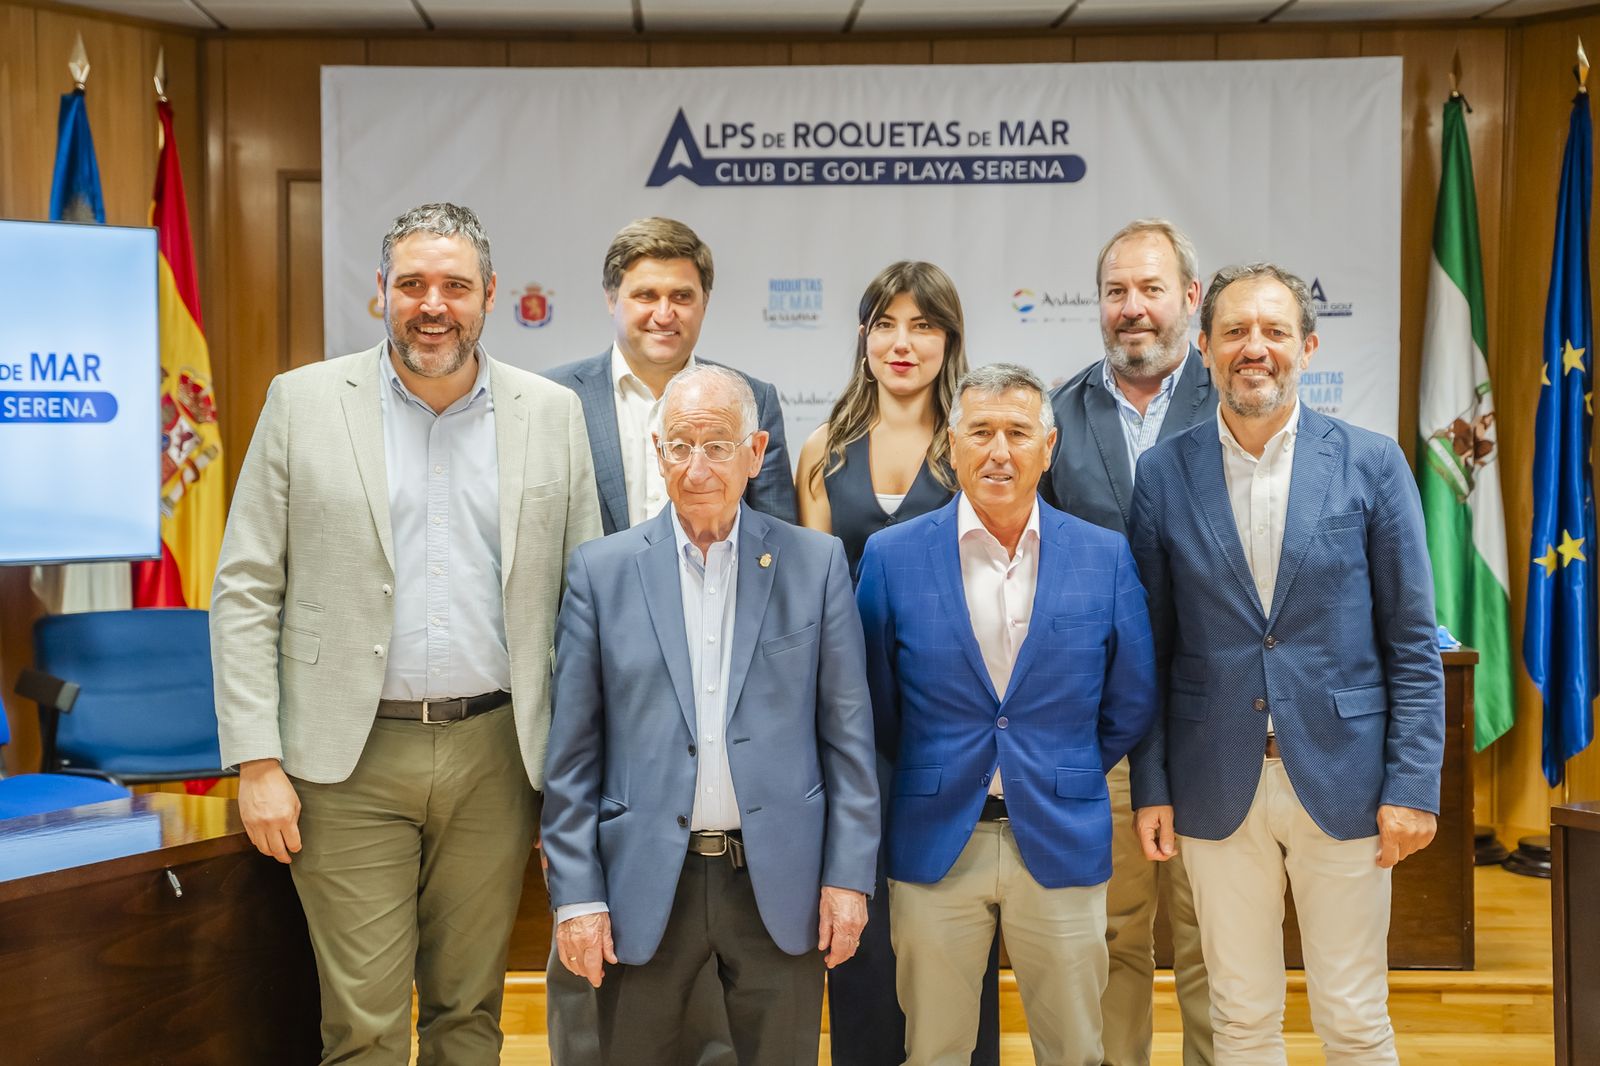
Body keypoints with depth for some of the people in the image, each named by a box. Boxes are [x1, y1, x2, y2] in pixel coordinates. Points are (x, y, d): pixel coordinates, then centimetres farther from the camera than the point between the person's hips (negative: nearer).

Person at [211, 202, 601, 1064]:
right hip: (350, 760, -1)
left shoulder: (552, 413, 4)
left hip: (496, 756, 2)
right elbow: (245, 591, 0)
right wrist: (257, 762, -6)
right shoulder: (304, 402, 0)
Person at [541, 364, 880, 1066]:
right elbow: (573, 751, 1)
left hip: (779, 882, 0)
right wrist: (576, 895, -2)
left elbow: (847, 733, 2)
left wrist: (849, 875, -2)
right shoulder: (602, 570, 1)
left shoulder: (816, 563, 1)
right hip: (645, 887, 0)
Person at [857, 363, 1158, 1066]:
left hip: (1062, 842, 1)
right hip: (934, 843, 0)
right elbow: (873, 699, 4)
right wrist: (929, 775, 8)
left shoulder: (1106, 557, -1)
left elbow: (1131, 702, 8)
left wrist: (1069, 774, 10)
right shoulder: (892, 556, -4)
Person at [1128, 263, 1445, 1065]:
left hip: (1342, 779, 0)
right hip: (1216, 788, 1)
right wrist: (1150, 786, 0)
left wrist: (1414, 784, -6)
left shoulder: (1372, 464, -2)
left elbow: (1411, 643, -1)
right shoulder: (1162, 475, 0)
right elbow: (1151, 647, 3)